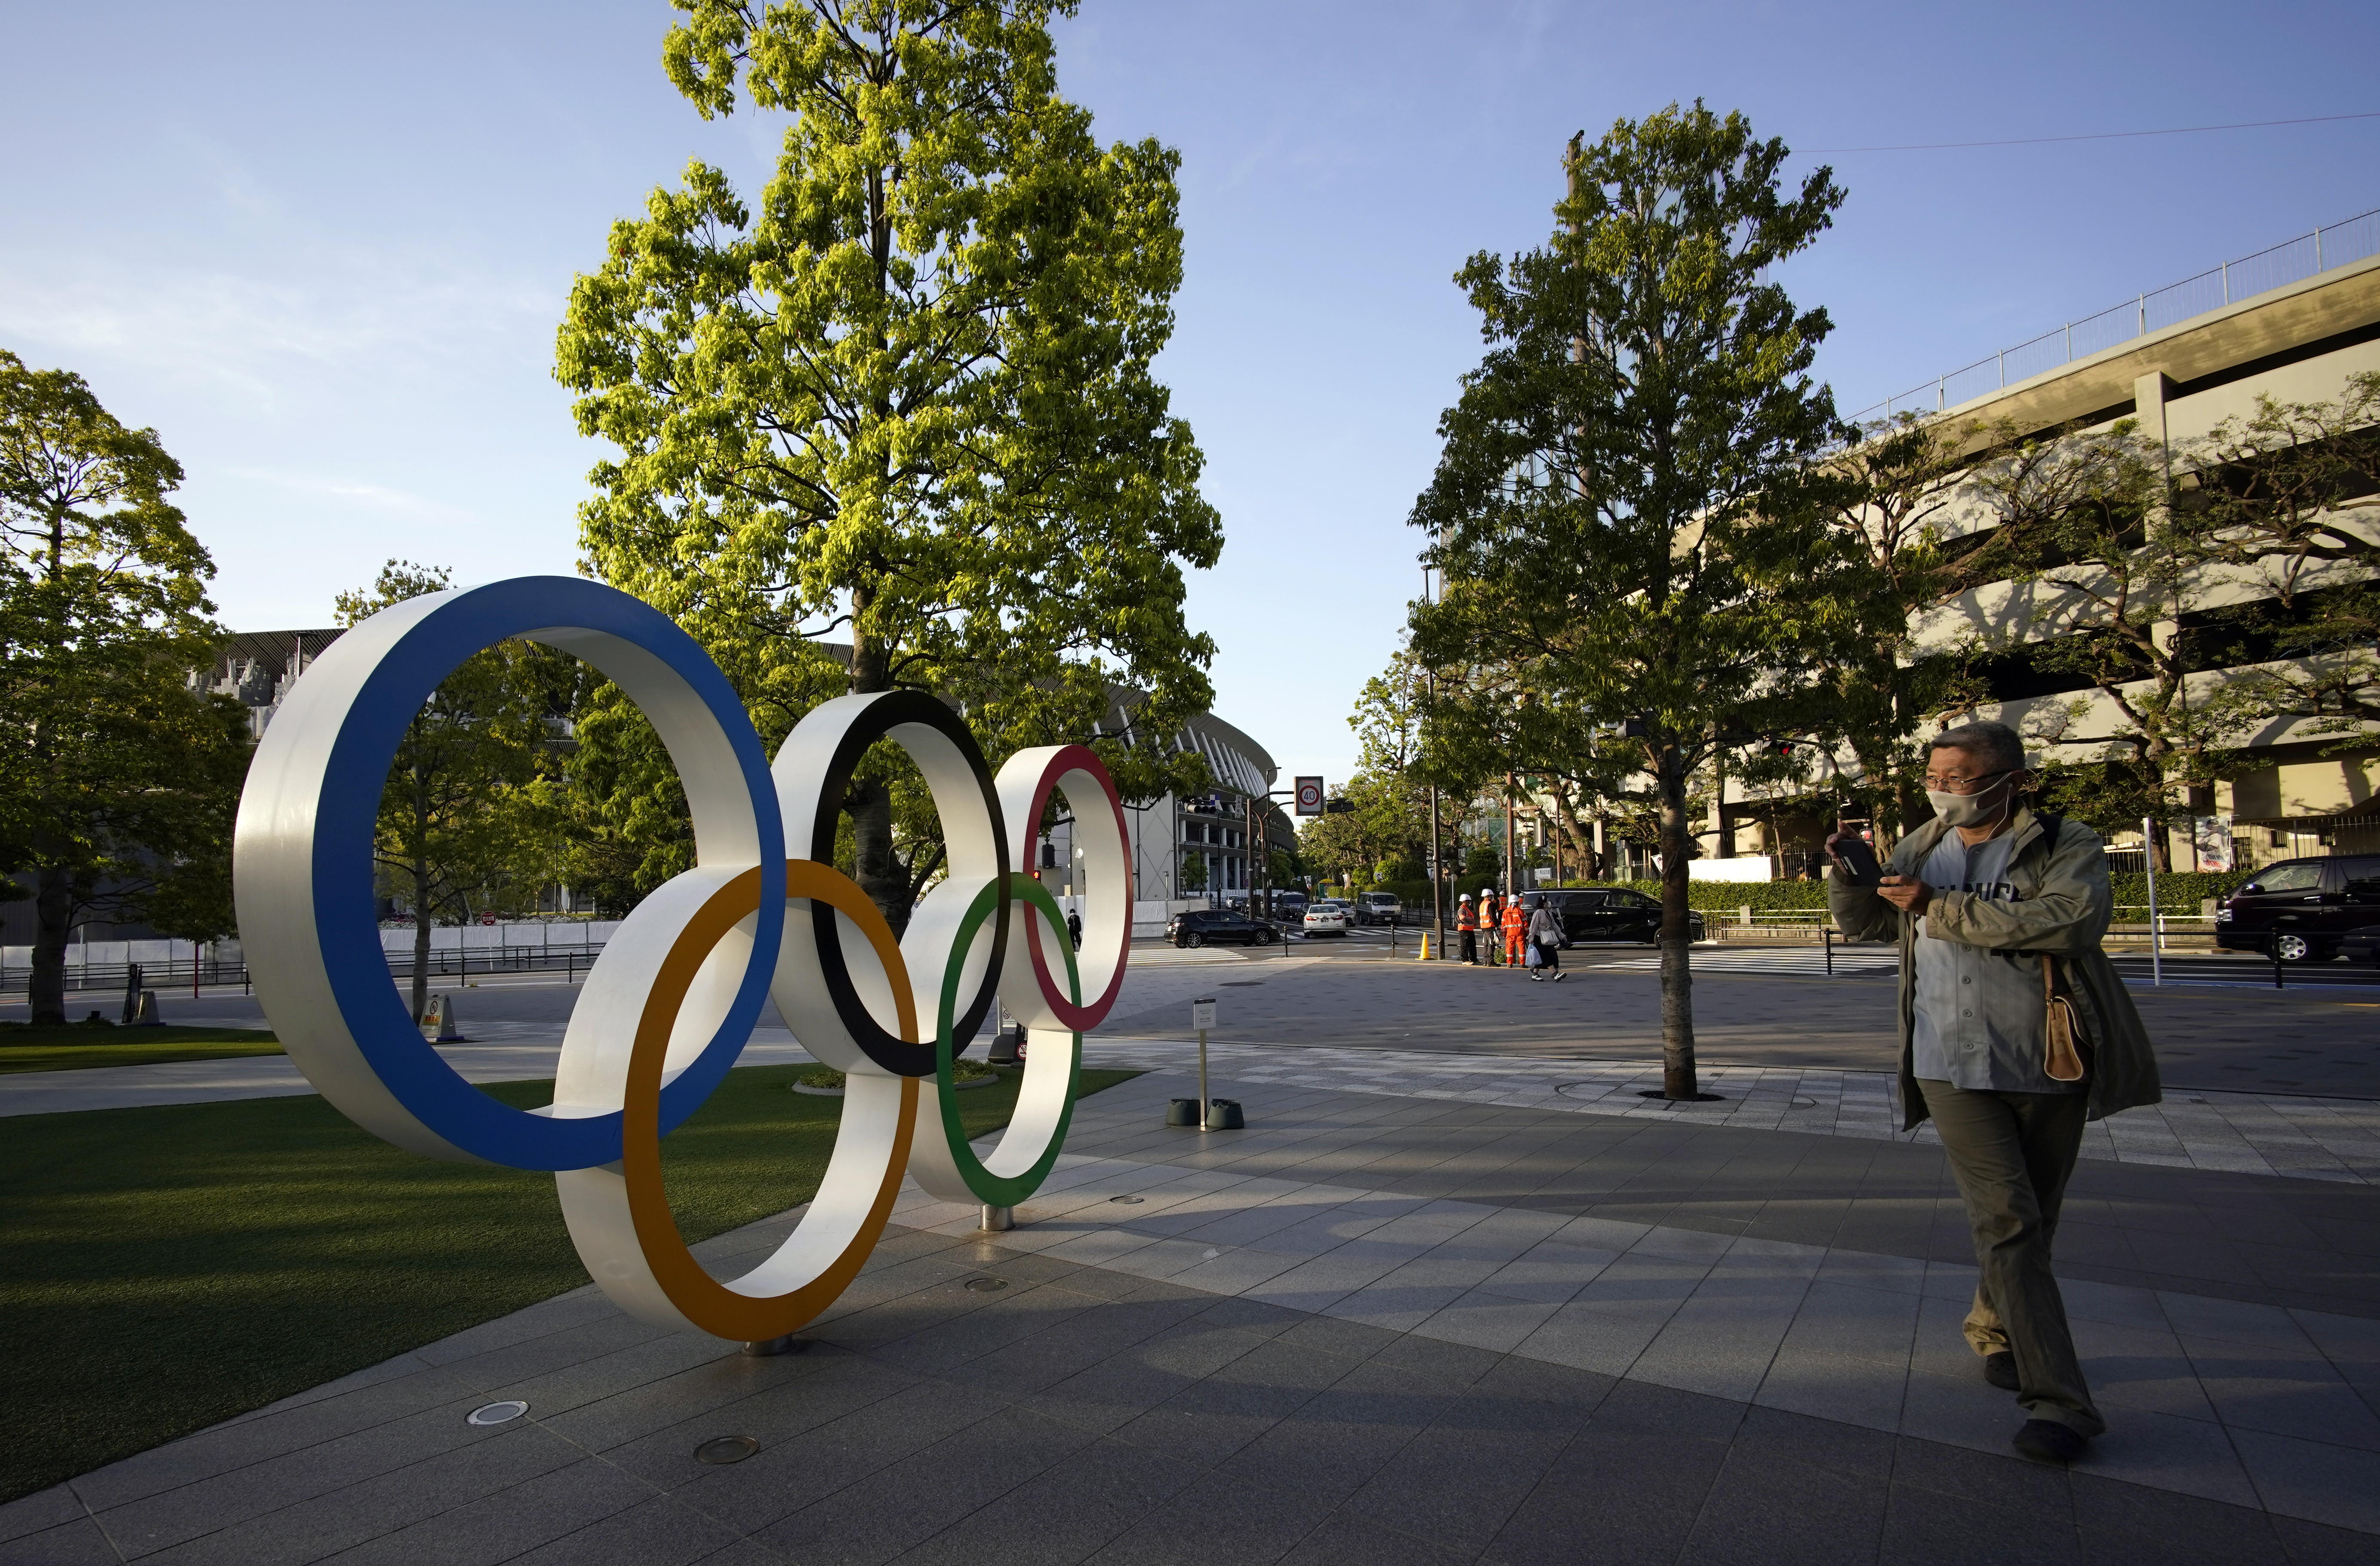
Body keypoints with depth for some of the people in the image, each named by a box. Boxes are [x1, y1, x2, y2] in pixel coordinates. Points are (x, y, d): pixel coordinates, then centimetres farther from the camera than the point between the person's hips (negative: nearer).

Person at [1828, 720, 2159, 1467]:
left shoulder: (2068, 846, -4)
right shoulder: (1921, 850, 8)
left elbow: (2070, 920, -25)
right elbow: (1862, 922, 19)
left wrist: (1941, 906, -23)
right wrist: (1845, 871, -3)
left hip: (2048, 1069, -1)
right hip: (1953, 1068, 1)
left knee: (2032, 1223, 16)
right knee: (2008, 1225, -9)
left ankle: (1994, 1330, 40)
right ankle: (2059, 1402, -4)